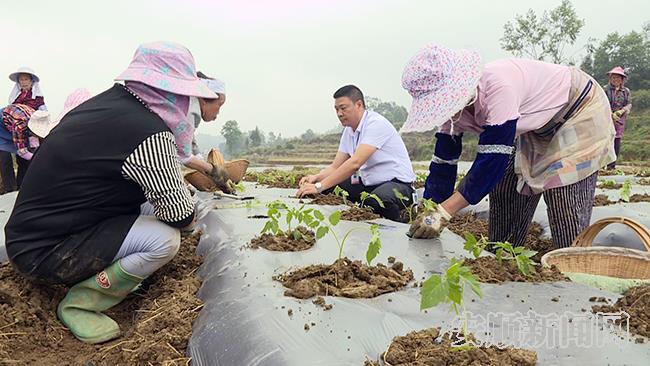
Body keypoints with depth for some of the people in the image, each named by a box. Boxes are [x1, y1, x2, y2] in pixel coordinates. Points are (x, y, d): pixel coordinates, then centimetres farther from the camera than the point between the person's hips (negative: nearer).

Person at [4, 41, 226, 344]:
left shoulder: (108, 101, 3)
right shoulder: (150, 135, -25)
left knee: (151, 208, 8)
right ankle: (78, 304, -3)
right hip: (44, 253, -9)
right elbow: (180, 215, -18)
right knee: (165, 239, -20)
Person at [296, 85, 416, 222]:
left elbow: (355, 163, -29)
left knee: (377, 199, -38)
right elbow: (335, 167, 7)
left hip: (396, 182, -7)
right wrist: (316, 178, -15)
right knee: (329, 188, -8)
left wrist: (320, 186, -31)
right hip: (368, 183, 7)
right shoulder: (348, 131, 8)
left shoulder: (376, 123, -19)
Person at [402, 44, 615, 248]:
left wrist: (443, 212, -42)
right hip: (540, 125, 7)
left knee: (564, 201, -16)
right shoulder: (455, 103, -15)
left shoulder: (499, 87, -40)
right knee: (503, 190, 2)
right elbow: (443, 162, -12)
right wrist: (426, 213, -17)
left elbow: (492, 160, -41)